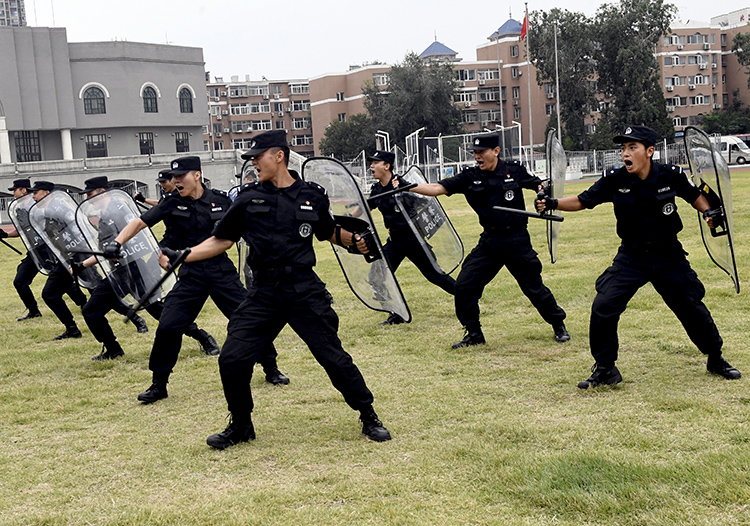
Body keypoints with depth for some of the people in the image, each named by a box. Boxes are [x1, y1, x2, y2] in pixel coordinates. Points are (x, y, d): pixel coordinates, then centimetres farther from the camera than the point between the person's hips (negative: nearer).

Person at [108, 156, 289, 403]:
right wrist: (117, 242, -21)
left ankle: (271, 369, 20)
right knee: (167, 327, -8)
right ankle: (159, 384, 9)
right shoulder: (171, 204, -1)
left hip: (222, 271, 0)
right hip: (191, 275, 0)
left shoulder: (220, 200, 0)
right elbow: (140, 222, -7)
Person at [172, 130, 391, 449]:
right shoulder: (249, 199, 4)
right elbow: (223, 240, 7)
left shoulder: (312, 196, 3)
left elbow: (328, 232, 20)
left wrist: (354, 240, 3)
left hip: (305, 292, -1)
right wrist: (183, 256, -2)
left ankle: (369, 418, 18)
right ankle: (240, 426, 19)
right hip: (263, 295, 2)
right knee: (232, 360, -5)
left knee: (335, 359, -2)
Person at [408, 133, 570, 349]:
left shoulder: (514, 171, -3)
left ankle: (559, 325, 28)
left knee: (534, 286, 4)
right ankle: (474, 334, 12)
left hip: (517, 240, -3)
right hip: (489, 241, 3)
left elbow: (539, 185, 10)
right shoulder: (470, 177, -1)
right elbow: (438, 188, -9)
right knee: (464, 285, -5)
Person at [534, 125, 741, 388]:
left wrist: (708, 211, -13)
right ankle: (605, 369, 5)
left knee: (692, 308, 6)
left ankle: (716, 360, 33)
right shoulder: (614, 180, -11)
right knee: (603, 307, -12)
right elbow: (582, 201, -3)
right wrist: (552, 203, -19)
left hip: (669, 256, 0)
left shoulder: (671, 175, -12)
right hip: (631, 257, 1)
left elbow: (695, 195, 6)